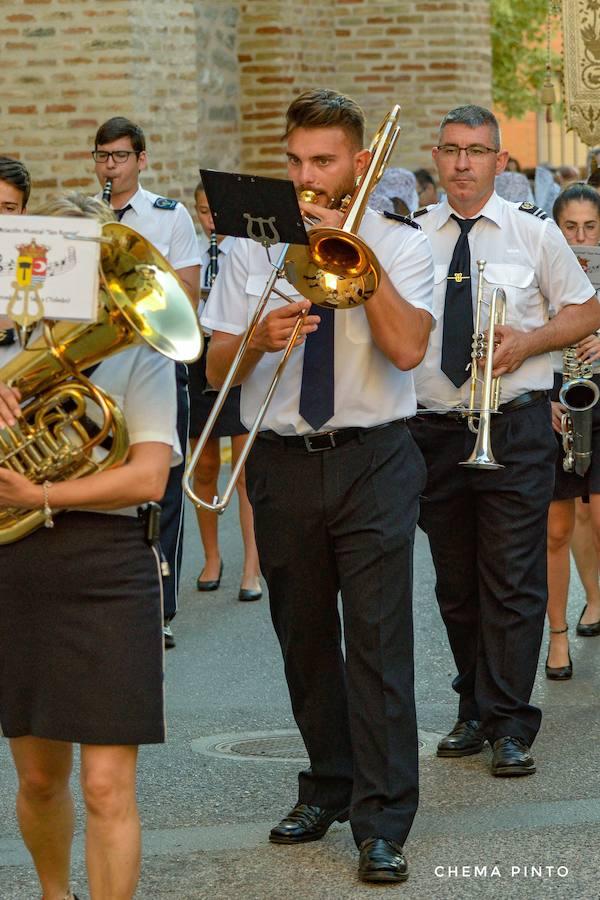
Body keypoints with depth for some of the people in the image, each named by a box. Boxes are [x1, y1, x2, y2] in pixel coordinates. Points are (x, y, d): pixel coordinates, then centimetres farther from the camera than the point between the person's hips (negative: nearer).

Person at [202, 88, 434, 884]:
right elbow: (217, 368, 6)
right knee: (304, 637, 11)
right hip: (283, 462, 3)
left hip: (373, 463, -3)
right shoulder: (254, 246, 9)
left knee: (378, 639, -8)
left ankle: (382, 823, -6)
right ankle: (327, 788, 28)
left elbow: (407, 348, -14)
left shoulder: (400, 246, 3)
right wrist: (259, 338, -15)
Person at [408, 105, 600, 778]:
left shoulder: (533, 232, 3)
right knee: (455, 583, 10)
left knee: (512, 580, -6)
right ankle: (475, 709, 23)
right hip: (435, 429, 3)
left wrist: (529, 342, -8)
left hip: (514, 426, -2)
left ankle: (509, 726, -2)